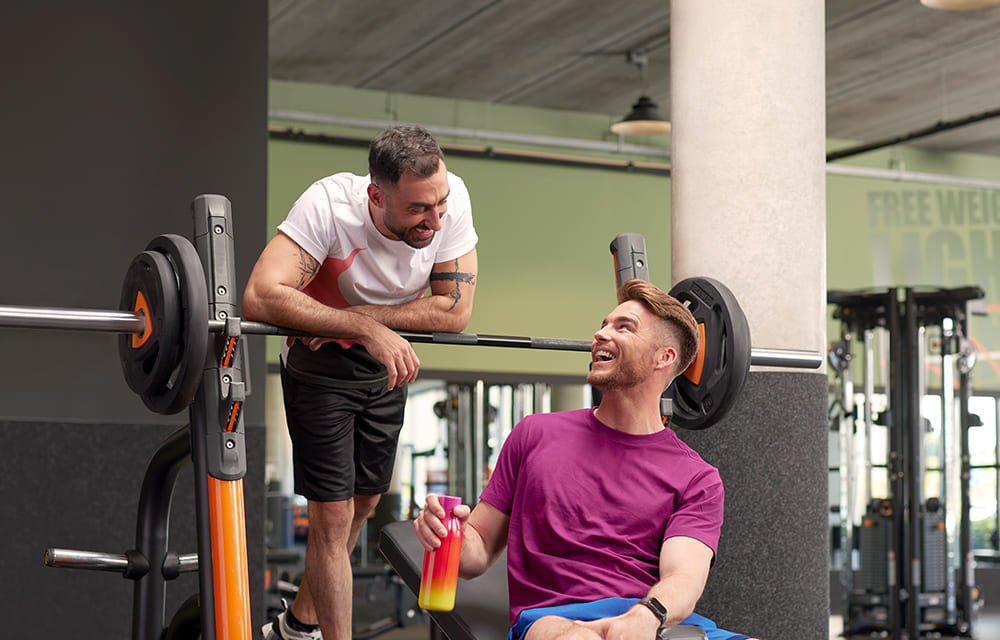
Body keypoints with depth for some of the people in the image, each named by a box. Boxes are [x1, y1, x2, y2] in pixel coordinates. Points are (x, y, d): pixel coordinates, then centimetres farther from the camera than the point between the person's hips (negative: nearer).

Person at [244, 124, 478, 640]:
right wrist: (367, 329, -47)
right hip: (321, 363, -5)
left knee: (364, 501, 18)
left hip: (387, 364, 5)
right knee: (333, 514, -8)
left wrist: (362, 314, -31)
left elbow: (455, 311, -23)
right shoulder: (329, 204, -35)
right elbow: (260, 296, -44)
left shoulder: (452, 197, -24)